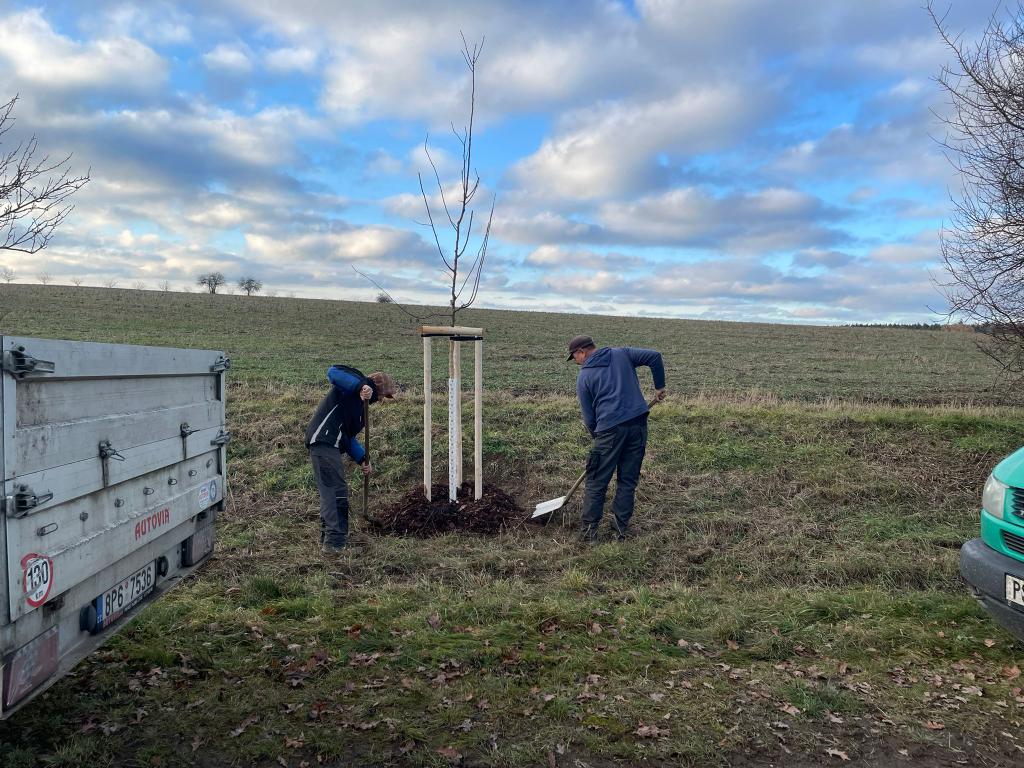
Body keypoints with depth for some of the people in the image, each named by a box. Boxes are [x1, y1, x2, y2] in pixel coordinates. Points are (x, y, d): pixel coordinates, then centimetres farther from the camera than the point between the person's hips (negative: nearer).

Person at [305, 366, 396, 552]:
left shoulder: (360, 402, 28)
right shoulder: (357, 382, 1)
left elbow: (348, 435, 25)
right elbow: (333, 372, -20)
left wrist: (363, 459, 14)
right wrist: (360, 386, -28)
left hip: (330, 445, 11)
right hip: (323, 441, -11)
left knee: (329, 492, 16)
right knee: (337, 491, -11)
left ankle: (328, 539, 26)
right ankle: (335, 542, -12)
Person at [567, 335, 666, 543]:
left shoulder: (584, 377, 5)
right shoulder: (622, 354, 13)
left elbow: (589, 417, 7)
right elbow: (654, 357, 4)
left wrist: (597, 438, 21)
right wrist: (659, 386, 14)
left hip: (610, 428, -4)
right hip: (638, 424, 4)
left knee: (596, 483, 7)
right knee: (628, 480, 11)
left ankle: (589, 530, 10)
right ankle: (620, 529, 16)